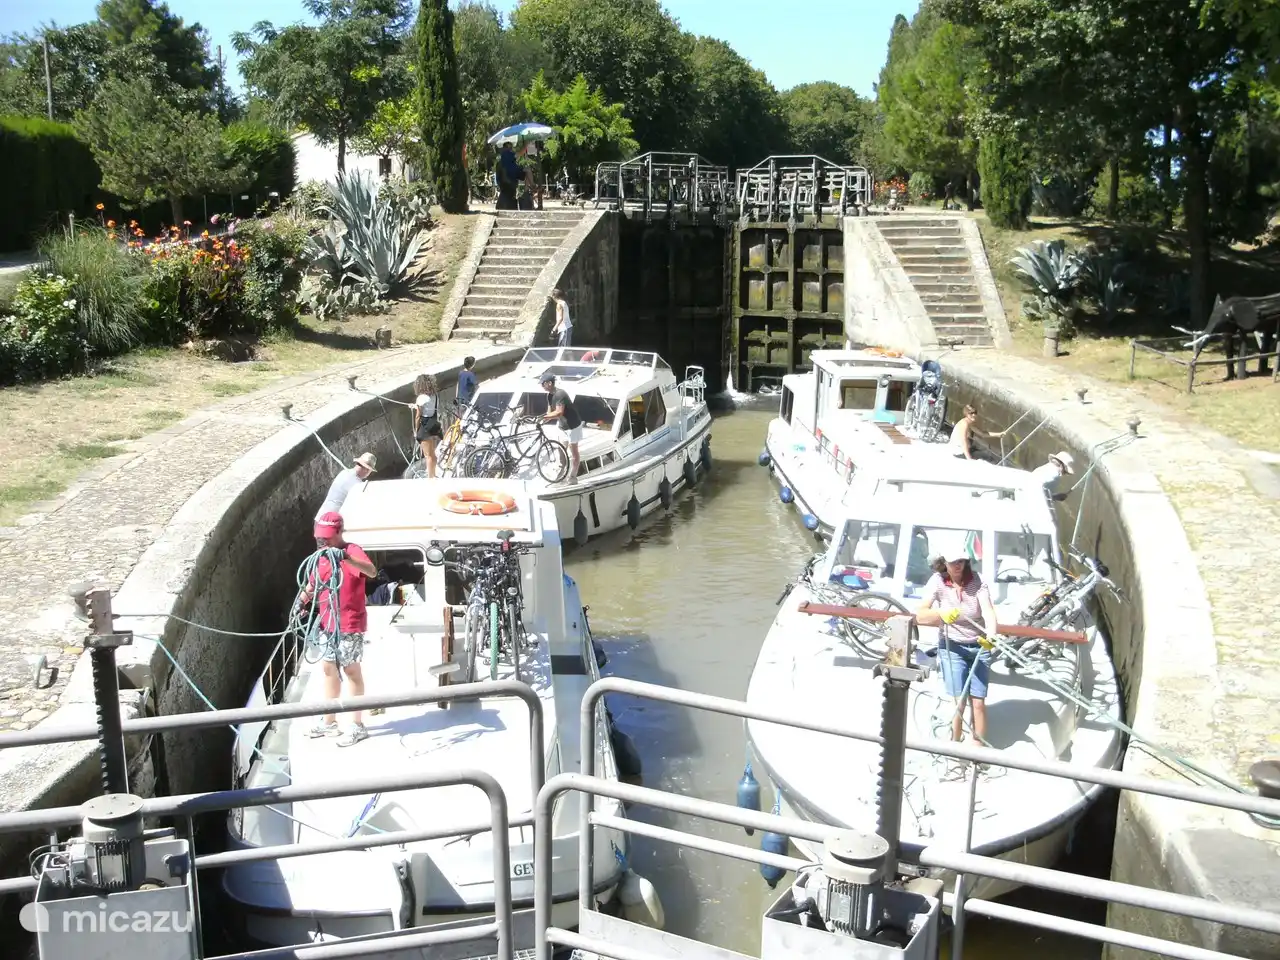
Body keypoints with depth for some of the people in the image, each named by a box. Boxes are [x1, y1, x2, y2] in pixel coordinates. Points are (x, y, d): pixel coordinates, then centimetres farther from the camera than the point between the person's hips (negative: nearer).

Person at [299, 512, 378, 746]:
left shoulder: (352, 551, -17)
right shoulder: (322, 556, 8)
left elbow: (372, 572, -37)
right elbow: (312, 585, 20)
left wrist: (347, 559, -53)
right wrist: (300, 603, 2)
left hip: (349, 626, -8)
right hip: (326, 624, 8)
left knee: (351, 671, -1)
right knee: (329, 669, 15)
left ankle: (358, 726, 7)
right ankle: (329, 722, 27)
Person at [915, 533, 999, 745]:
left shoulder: (976, 581, -12)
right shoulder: (937, 581, -12)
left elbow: (988, 611, -25)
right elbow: (920, 615, -18)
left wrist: (990, 635, -45)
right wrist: (941, 614, -39)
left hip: (979, 647, 1)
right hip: (952, 648, -1)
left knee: (978, 703, 1)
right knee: (958, 704, -5)